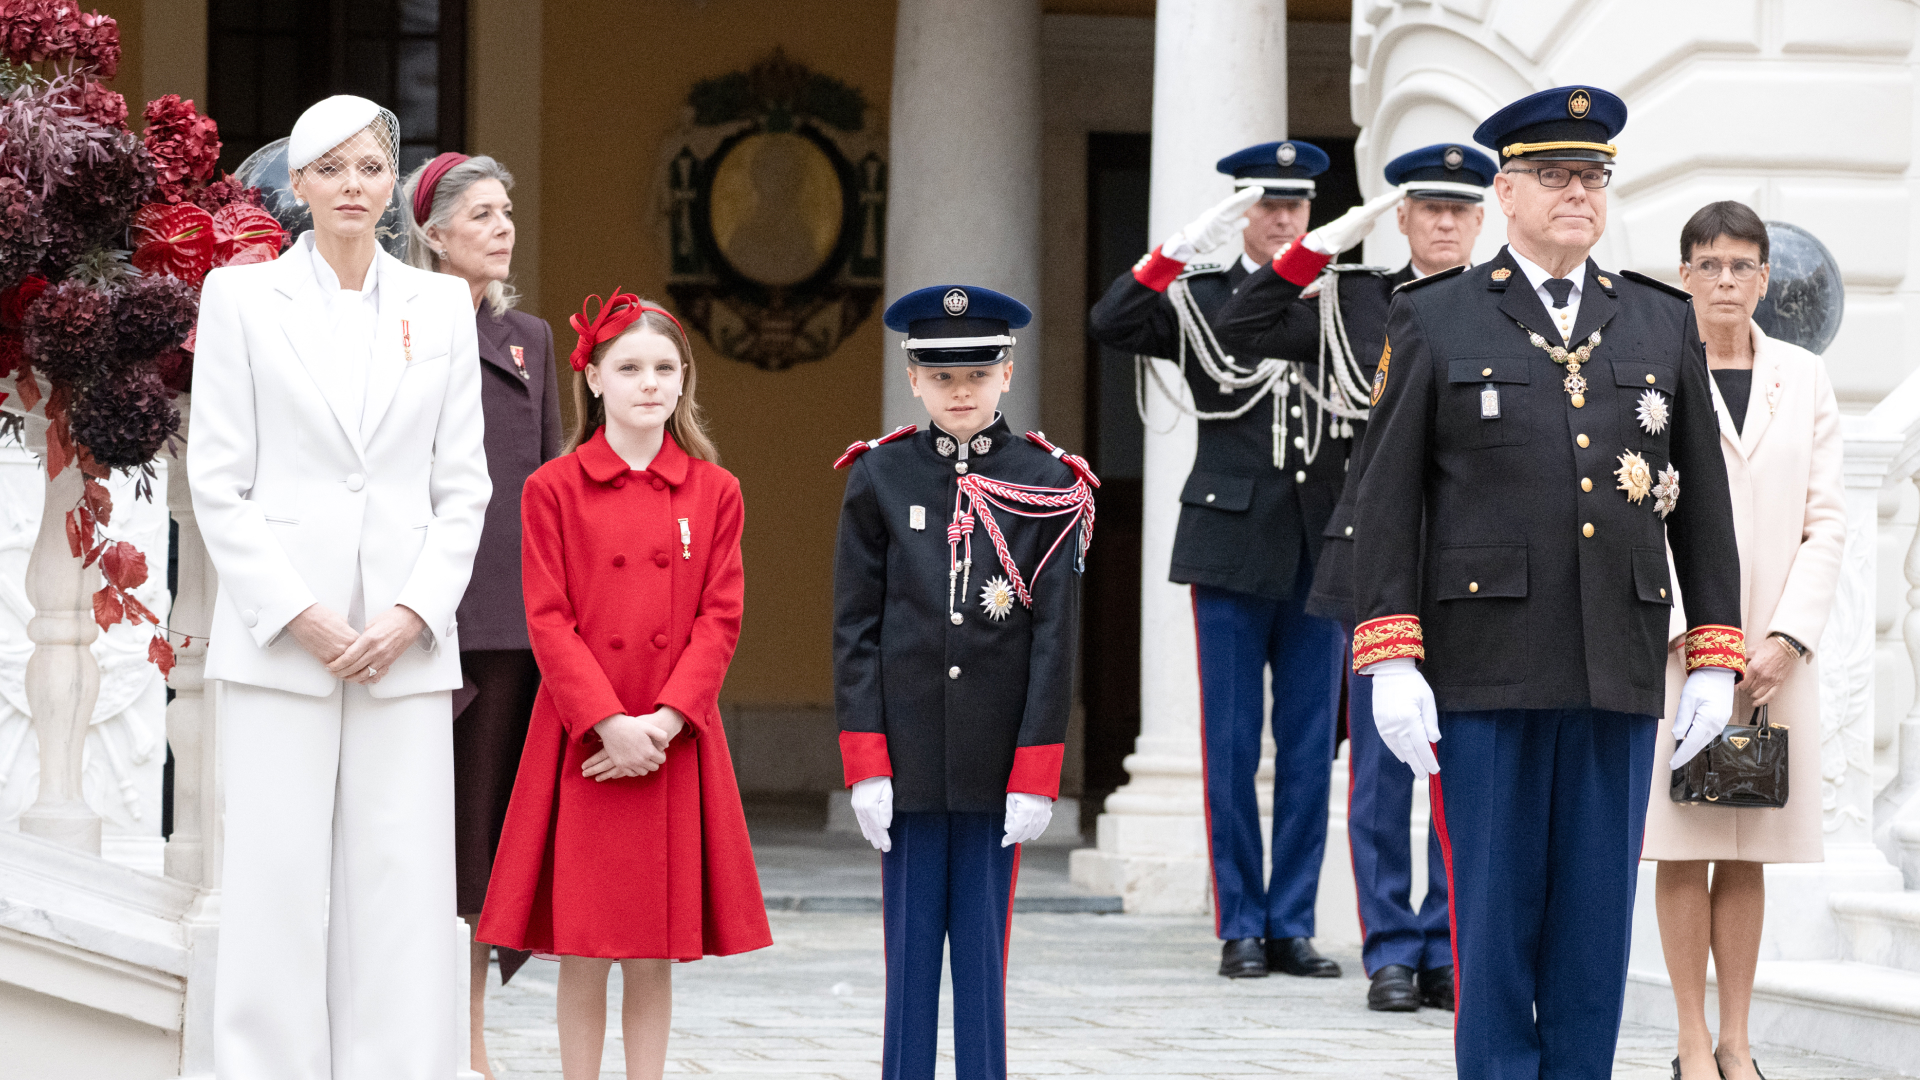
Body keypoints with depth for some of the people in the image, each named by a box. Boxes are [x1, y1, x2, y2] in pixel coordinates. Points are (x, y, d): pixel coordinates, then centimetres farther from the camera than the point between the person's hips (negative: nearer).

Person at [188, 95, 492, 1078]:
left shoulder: (438, 305, 11)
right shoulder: (242, 297, 4)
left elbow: (463, 484, 9)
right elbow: (216, 479, 0)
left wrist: (416, 611, -5)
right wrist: (298, 614, -9)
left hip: (407, 641, 2)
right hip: (279, 636, -2)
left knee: (402, 891, -1)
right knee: (277, 888, -4)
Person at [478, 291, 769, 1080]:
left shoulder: (714, 493, 6)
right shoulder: (553, 489, 0)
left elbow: (719, 621, 1)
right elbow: (549, 623, -5)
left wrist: (663, 722, -12)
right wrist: (610, 724, -15)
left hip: (675, 746, 2)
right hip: (582, 747, -2)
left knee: (657, 953, 6)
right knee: (583, 955, 0)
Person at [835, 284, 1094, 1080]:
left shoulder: (1046, 488, 0)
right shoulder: (879, 479, 2)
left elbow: (1055, 638, -2)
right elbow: (856, 628, 1)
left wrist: (1036, 772, -7)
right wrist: (866, 765, -6)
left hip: (996, 766, -1)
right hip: (909, 760, 1)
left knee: (984, 942, 4)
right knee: (910, 944, 5)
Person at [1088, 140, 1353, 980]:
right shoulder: (1198, 299, 4)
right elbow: (1110, 324, -13)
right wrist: (1186, 244, -21)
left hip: (1317, 554, 2)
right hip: (1232, 548, -2)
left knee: (1309, 747, 4)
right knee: (1232, 748, 0)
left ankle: (1292, 925, 10)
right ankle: (1241, 928, 6)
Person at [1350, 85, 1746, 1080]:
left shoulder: (1663, 325, 11)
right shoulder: (1434, 321, 3)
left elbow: (1703, 503, 12)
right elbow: (1386, 500, -1)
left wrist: (1715, 657, 5)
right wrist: (1389, 660, -9)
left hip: (1619, 677, 3)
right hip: (1484, 670, -3)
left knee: (1595, 917, 4)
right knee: (1493, 914, -1)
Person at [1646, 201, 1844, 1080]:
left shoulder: (1804, 378, 9)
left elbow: (1826, 519, 5)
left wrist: (1786, 639, -6)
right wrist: (1694, 639, -12)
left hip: (1775, 648, 3)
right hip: (1673, 639, -3)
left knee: (1748, 855, 5)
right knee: (1683, 849, -3)